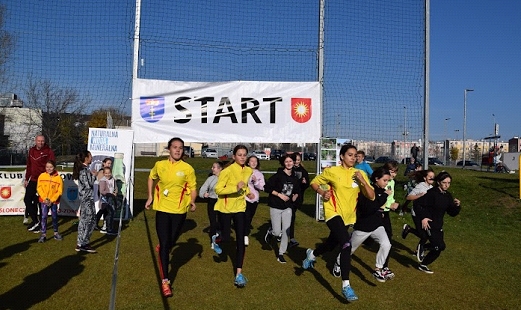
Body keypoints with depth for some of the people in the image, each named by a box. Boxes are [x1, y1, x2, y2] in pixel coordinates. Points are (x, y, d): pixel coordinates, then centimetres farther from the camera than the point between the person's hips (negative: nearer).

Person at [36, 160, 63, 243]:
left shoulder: (58, 178, -7)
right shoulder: (42, 176, -3)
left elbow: (59, 191, -6)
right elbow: (39, 188, -3)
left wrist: (52, 200, -12)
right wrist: (45, 198, -12)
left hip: (54, 201, 0)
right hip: (44, 200, 0)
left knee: (54, 216, 10)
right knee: (44, 216, -3)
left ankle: (56, 233, 25)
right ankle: (43, 234, 3)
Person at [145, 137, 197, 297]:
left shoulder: (188, 169, -7)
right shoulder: (159, 165, -1)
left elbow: (192, 188, -3)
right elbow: (151, 178, 17)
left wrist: (192, 201, -22)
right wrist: (150, 197, 11)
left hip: (179, 210, 0)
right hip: (162, 208, 0)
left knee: (171, 242, 16)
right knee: (164, 244, -3)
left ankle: (162, 249, 53)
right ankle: (165, 280, 4)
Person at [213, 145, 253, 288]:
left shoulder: (249, 171, -1)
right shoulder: (227, 171, -20)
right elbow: (218, 190, -23)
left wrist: (247, 192, 1)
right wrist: (236, 188, -34)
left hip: (240, 208, 4)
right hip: (225, 208, -4)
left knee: (240, 240, -3)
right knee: (226, 237, 6)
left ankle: (239, 274, 3)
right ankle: (216, 240, 45)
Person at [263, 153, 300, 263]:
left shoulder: (295, 179, 5)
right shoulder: (278, 175, -12)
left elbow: (297, 191, 18)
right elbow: (267, 187, -13)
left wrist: (295, 196, -4)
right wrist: (279, 194, -17)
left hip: (288, 207, 4)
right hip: (276, 207, -4)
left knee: (286, 232, -1)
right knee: (277, 232, -4)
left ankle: (281, 254, 13)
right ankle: (270, 231, 33)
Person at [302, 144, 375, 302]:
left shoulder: (360, 174, -1)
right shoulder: (332, 171, -9)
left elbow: (371, 196, -5)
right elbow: (314, 183, 2)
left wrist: (362, 181, -20)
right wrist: (322, 192, -17)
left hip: (348, 216, 5)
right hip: (333, 213, -5)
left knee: (331, 244, 21)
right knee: (347, 244, -25)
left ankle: (311, 254, 55)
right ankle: (346, 285, -15)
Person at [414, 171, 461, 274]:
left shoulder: (448, 196, 6)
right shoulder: (431, 193, -18)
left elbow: (452, 213, 9)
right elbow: (417, 204, -19)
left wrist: (457, 206, -10)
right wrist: (423, 217, -27)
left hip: (438, 225, 8)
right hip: (428, 224, -8)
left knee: (437, 249, 12)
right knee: (441, 246, -19)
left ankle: (423, 265, 30)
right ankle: (422, 247, 7)